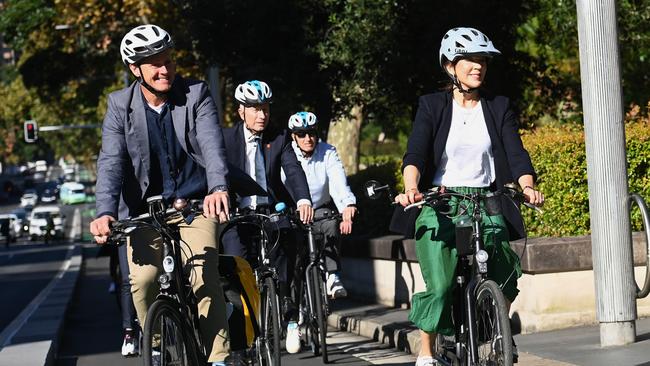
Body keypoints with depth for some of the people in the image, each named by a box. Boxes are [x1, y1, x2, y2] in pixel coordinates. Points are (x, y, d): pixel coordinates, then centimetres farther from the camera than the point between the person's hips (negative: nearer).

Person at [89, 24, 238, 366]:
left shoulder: (196, 94, -5)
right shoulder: (121, 105, -3)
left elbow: (212, 143, -20)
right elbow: (111, 161, -13)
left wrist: (218, 188, -39)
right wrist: (105, 212, -30)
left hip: (194, 203, -1)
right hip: (144, 209, 1)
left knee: (204, 275, -21)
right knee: (143, 280, -17)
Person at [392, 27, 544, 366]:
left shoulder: (499, 108, 9)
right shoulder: (432, 106, 3)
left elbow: (516, 153, -2)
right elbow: (415, 154, -9)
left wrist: (528, 186, -23)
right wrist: (411, 188, -29)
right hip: (439, 206, -2)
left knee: (505, 283, -10)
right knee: (440, 287, -16)